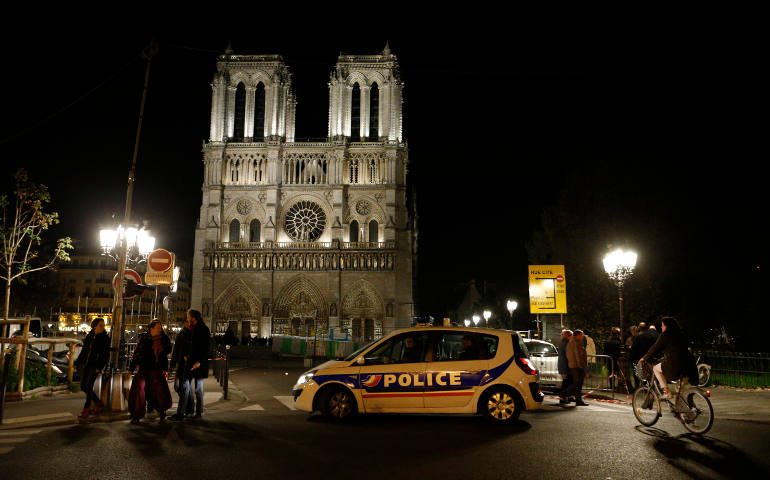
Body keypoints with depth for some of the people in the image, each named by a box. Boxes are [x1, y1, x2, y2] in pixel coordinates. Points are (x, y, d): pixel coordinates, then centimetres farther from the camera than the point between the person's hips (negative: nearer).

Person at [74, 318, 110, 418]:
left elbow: (106, 355, -9)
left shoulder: (105, 338, -7)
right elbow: (83, 351, 16)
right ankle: (98, 403, 25)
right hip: (85, 364, 6)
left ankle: (86, 408, 9)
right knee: (83, 387, 7)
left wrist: (99, 367, -17)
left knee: (88, 386, -8)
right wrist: (77, 363, 10)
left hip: (95, 366, -6)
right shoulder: (89, 336, 7)